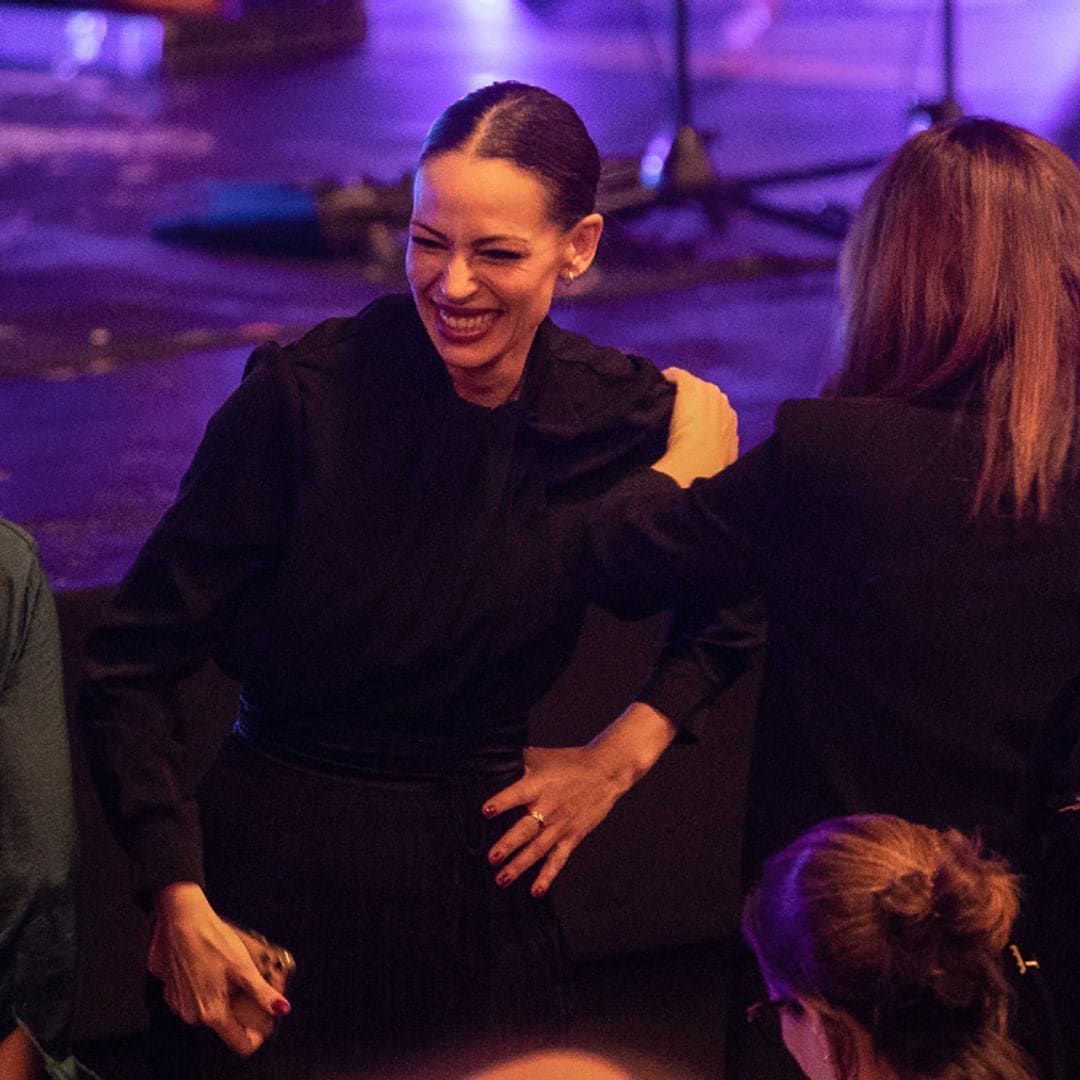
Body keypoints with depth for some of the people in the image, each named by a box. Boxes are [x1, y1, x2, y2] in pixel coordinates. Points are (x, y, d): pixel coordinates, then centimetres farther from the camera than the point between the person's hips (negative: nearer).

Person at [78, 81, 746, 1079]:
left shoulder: (624, 418, -5)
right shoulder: (304, 397, -14)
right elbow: (135, 664, -10)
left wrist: (623, 753, 2)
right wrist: (177, 900, -18)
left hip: (481, 880, 3)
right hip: (272, 875, -2)